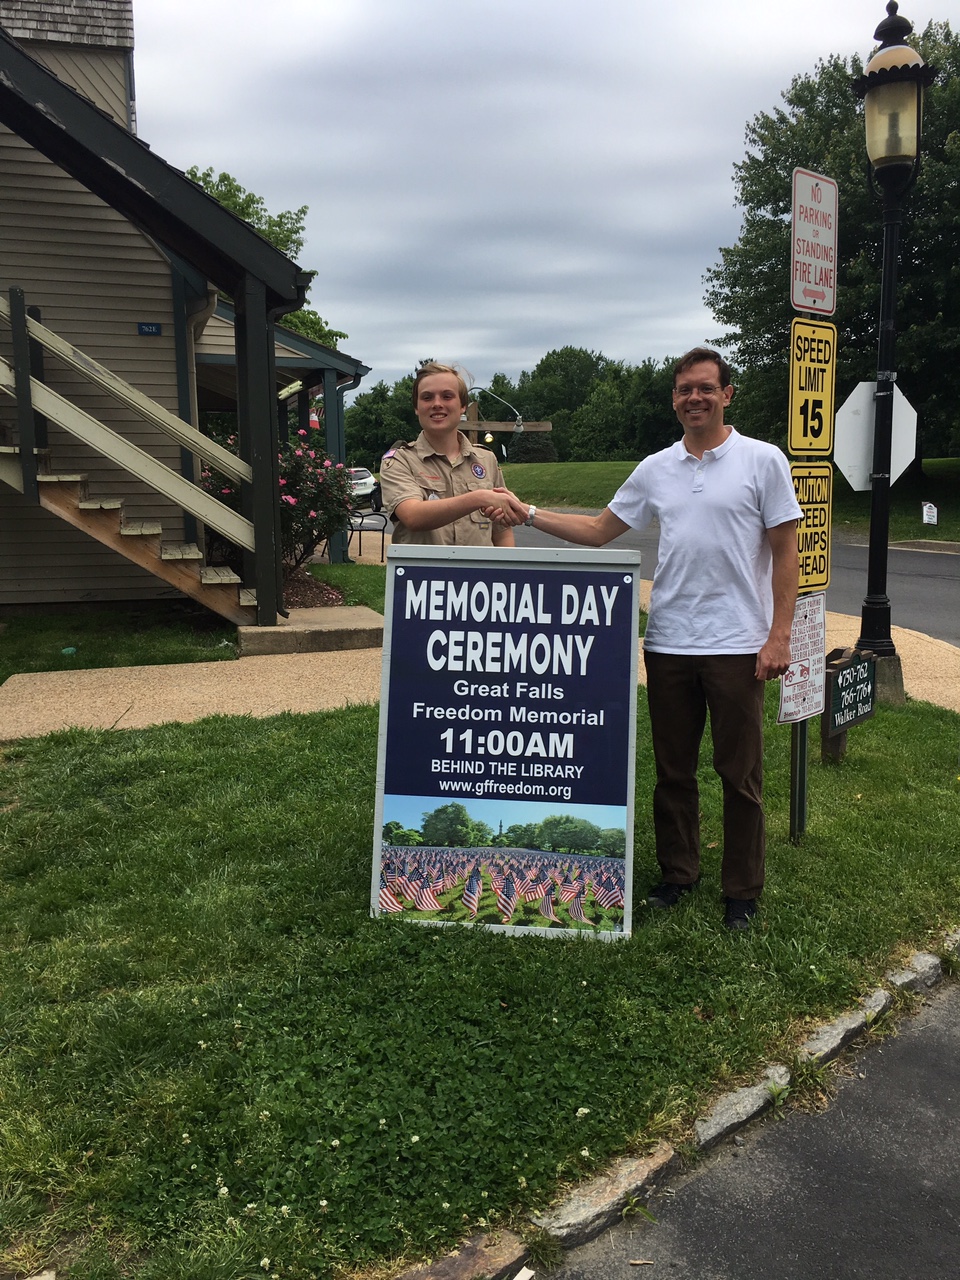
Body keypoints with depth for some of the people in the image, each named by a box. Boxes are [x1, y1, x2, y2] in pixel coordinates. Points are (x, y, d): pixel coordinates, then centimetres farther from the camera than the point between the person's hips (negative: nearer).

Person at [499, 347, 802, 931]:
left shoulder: (763, 460, -1)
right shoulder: (656, 469, 10)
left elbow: (786, 552, -2)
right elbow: (599, 530, 16)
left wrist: (779, 635, -9)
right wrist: (530, 515, 6)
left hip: (738, 643, -4)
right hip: (669, 642, 4)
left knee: (741, 774, 4)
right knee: (673, 770, 13)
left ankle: (743, 892, 18)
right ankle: (679, 874, 28)